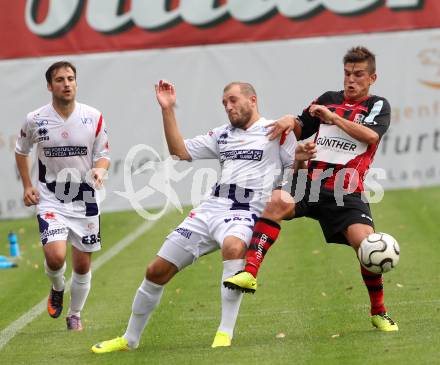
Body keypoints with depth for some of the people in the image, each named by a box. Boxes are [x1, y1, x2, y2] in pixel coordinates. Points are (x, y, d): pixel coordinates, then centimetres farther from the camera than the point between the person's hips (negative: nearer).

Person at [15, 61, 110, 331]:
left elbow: (103, 154, 3)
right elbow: (21, 151, 13)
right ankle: (57, 289, 15)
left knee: (82, 263, 7)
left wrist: (99, 169, -19)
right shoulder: (35, 120, -6)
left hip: (85, 199, 1)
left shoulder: (94, 117, -6)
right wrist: (27, 185, 5)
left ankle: (75, 315, 29)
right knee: (55, 255, -20)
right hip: (50, 199, -1)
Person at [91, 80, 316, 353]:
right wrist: (168, 110, 12)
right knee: (157, 271, 5)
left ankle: (226, 332, -37)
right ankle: (130, 339, 24)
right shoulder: (222, 134, 20)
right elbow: (180, 151, 19)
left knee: (233, 246, -42)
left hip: (245, 214, -6)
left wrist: (302, 156, -22)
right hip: (210, 210, 6)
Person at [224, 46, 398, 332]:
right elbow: (300, 131, 23)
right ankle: (250, 273, -36)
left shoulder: (378, 106, 9)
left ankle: (379, 313, 5)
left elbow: (371, 135, -11)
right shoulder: (328, 99, 19)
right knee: (278, 201, -29)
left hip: (347, 192, -2)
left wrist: (333, 117, -17)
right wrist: (291, 120, 0)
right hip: (311, 182, 2)